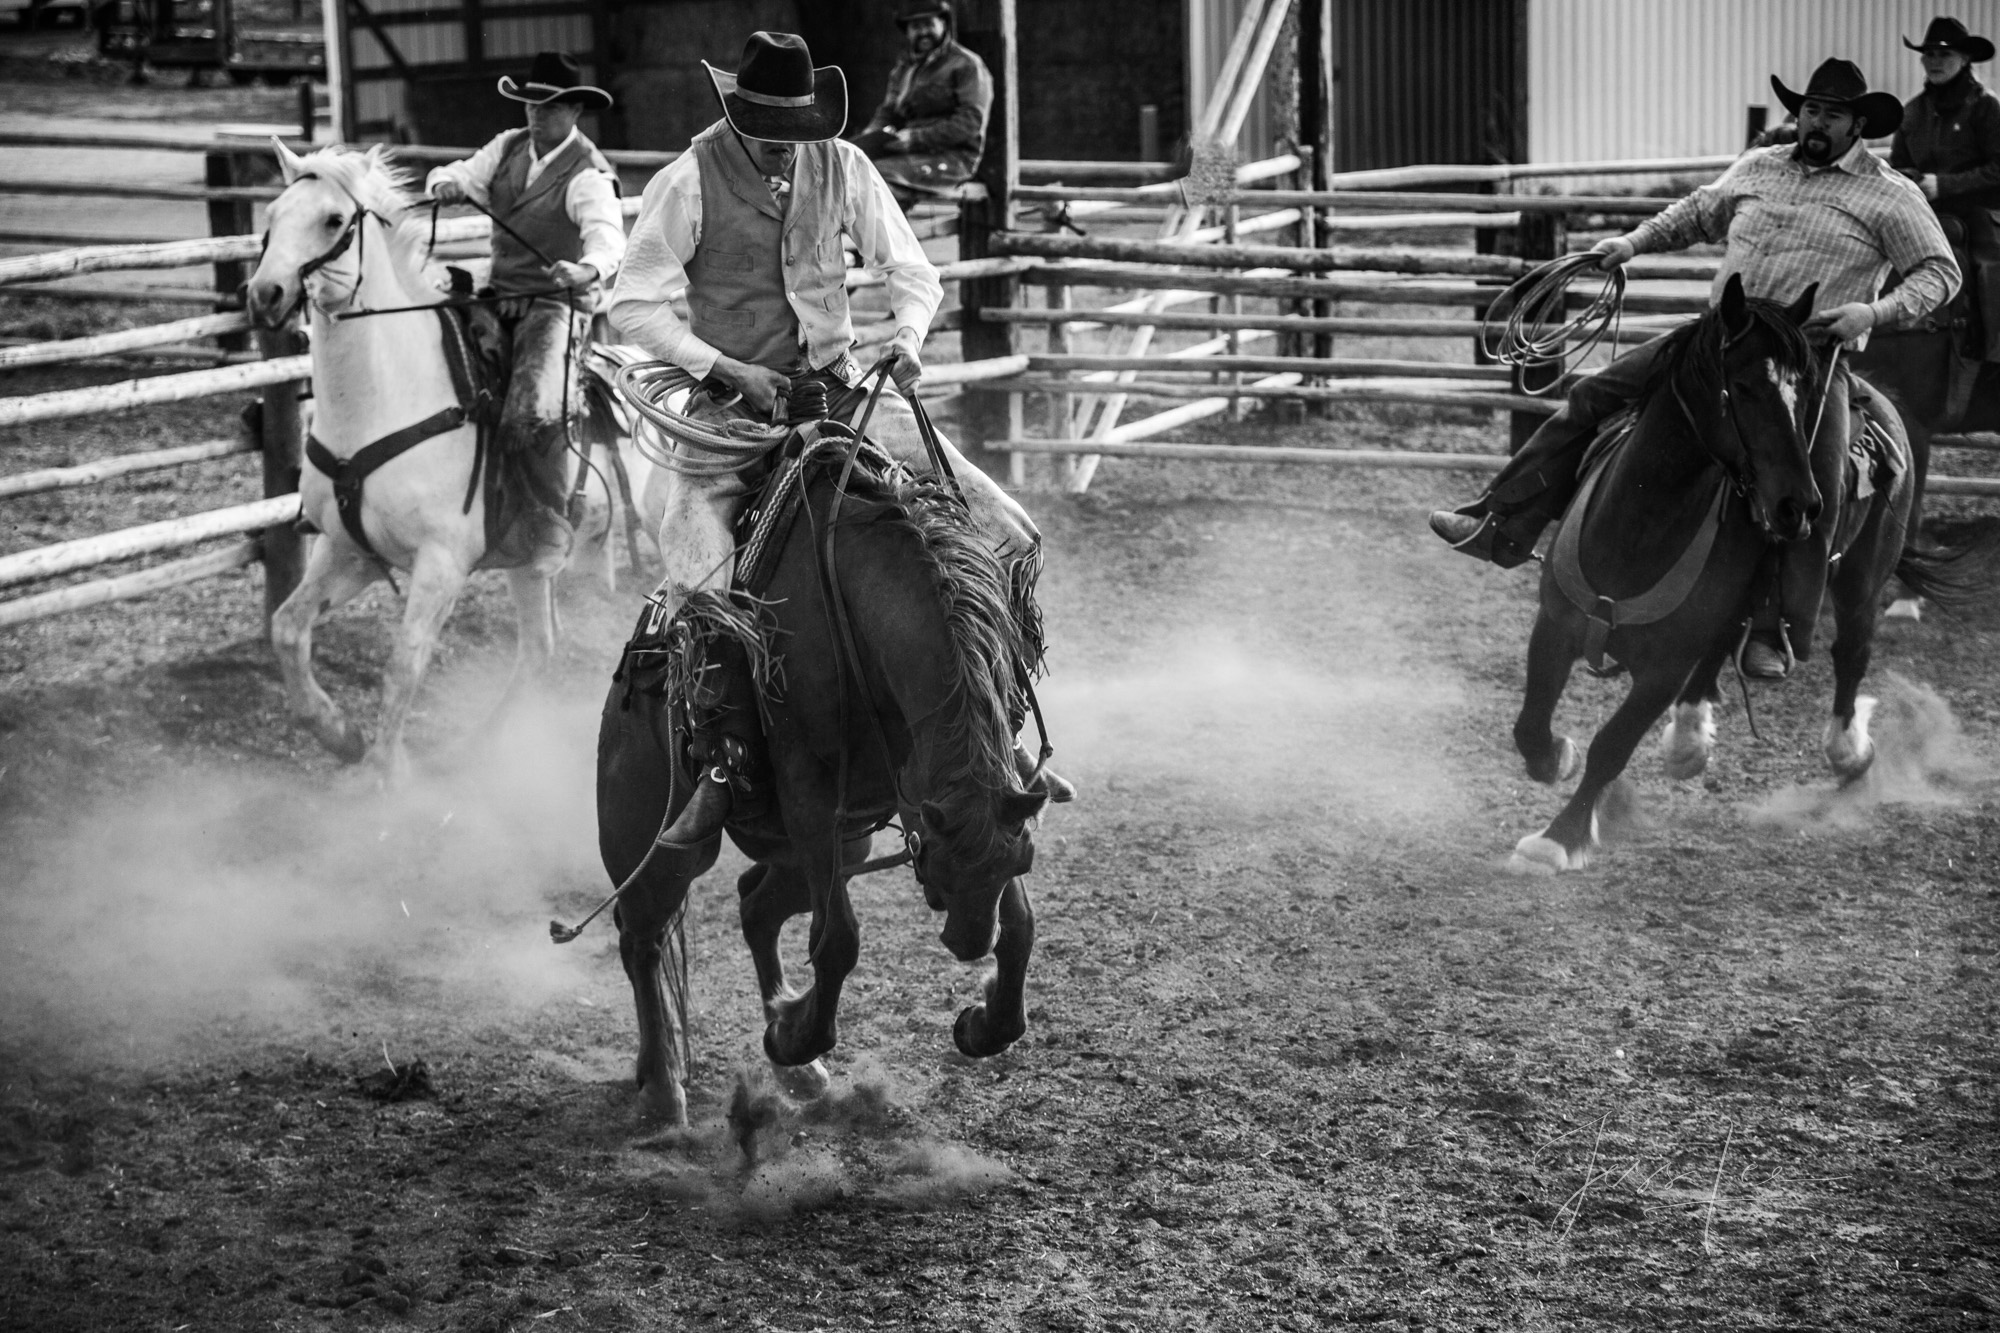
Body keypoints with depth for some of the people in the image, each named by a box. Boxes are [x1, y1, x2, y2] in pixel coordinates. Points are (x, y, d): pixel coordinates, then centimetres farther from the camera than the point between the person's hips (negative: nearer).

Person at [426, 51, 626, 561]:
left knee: (531, 417, -28)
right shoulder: (509, 148, 9)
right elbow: (464, 177, 16)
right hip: (500, 299, 7)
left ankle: (552, 518, -9)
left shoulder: (588, 175, -12)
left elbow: (607, 237, -28)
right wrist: (447, 183, -10)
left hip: (556, 305, -7)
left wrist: (588, 269, -51)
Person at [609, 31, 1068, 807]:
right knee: (696, 583, -26)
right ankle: (709, 752, 0)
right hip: (732, 405, -3)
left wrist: (907, 337, -14)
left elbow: (910, 271, 7)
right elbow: (633, 306, -7)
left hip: (841, 390, 3)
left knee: (1006, 535, -6)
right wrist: (724, 370, -18)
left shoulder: (842, 167, 1)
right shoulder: (689, 183, -9)